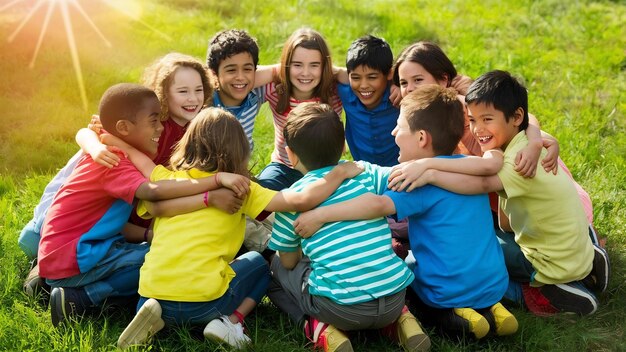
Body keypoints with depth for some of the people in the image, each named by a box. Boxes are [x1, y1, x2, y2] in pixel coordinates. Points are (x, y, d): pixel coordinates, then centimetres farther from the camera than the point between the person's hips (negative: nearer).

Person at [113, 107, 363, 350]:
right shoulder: (240, 191, 3)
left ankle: (154, 314, 7)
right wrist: (340, 173, 6)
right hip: (204, 301, -2)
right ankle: (229, 322, 2)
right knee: (258, 263, 27)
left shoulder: (165, 179, 11)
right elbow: (301, 201, -6)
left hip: (153, 294, 2)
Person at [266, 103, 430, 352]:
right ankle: (400, 319, 12)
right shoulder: (365, 173, 6)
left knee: (275, 269, 23)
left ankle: (319, 327, 0)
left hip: (340, 308, -3)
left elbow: (288, 262, 13)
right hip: (394, 298, 3)